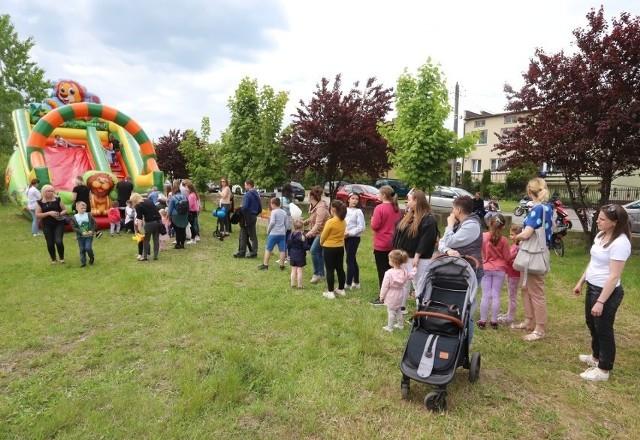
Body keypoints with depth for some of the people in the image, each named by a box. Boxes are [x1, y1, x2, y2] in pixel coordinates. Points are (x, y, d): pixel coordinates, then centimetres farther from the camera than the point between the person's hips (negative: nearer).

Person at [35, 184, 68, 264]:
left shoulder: (57, 200, 2)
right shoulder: (40, 202, 1)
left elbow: (65, 210, 6)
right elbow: (37, 215, -3)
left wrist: (60, 214, -15)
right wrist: (49, 213, -16)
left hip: (59, 224, -1)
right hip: (47, 226, 1)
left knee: (58, 241, -13)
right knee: (50, 243, 5)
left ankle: (62, 258, 9)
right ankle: (53, 259, 25)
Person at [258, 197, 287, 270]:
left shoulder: (274, 212, -8)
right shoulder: (284, 212, 11)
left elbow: (272, 222, -16)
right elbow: (286, 224, 14)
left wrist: (268, 231, -4)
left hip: (274, 234, -5)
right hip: (282, 234, 6)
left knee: (268, 249, 4)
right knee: (282, 250, 6)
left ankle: (265, 264, 6)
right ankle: (282, 265, 9)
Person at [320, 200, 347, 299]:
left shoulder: (330, 222, -20)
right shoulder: (343, 221, 1)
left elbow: (323, 236, -10)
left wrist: (321, 243, 9)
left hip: (329, 248, -7)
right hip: (340, 248, 7)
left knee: (330, 270, 1)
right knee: (340, 269, 15)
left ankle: (330, 292, 6)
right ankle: (341, 289, 25)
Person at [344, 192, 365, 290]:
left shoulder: (358, 211, -10)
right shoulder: (345, 210, 8)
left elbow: (361, 227, -15)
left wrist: (350, 233, -18)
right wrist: (343, 232, -5)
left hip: (354, 238, -7)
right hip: (346, 237, 7)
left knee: (349, 260, -6)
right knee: (352, 260, 14)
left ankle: (348, 283, 1)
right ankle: (356, 282, 25)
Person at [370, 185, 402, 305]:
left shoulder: (379, 208, -17)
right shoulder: (396, 208, 5)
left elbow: (374, 226, -17)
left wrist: (372, 220, 2)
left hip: (381, 244, -7)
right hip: (393, 244, 7)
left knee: (382, 271, 1)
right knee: (391, 270, 16)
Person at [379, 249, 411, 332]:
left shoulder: (389, 273, -26)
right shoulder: (404, 272, -11)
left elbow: (384, 286, -17)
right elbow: (405, 283, 3)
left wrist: (381, 296, -5)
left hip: (391, 297, -6)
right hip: (400, 295, 6)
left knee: (391, 312, 9)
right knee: (398, 310, 24)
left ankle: (389, 328, 21)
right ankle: (400, 325, 38)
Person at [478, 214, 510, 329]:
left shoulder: (482, 237, -9)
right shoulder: (503, 240, -10)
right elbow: (506, 257, -2)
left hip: (485, 269, 1)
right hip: (499, 270, 0)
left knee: (486, 295, 6)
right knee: (496, 296, 6)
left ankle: (482, 321, 11)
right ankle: (494, 322, 13)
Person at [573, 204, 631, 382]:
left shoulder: (620, 243, -24)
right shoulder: (601, 235, 3)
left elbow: (614, 276, -24)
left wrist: (600, 302, -23)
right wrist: (581, 282, 18)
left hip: (607, 292, -9)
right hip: (592, 288, 9)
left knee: (603, 330, 7)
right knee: (592, 324, 24)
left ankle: (603, 370, 24)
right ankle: (596, 357, 45)